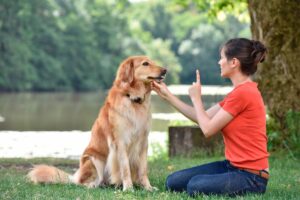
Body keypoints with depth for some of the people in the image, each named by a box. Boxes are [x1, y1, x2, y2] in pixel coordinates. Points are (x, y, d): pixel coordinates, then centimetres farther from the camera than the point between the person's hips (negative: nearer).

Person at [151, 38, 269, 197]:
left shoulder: (243, 93, -19)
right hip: (232, 166, 9)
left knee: (196, 186, -32)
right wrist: (167, 95, 16)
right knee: (174, 182, 2)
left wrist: (196, 98, 0)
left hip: (251, 176, -9)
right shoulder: (239, 91, 13)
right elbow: (202, 118, 15)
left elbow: (208, 129, -14)